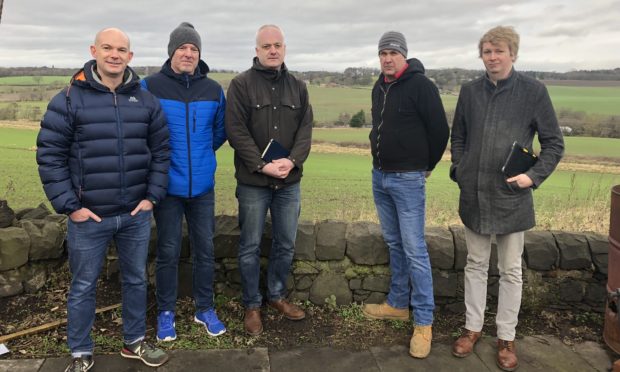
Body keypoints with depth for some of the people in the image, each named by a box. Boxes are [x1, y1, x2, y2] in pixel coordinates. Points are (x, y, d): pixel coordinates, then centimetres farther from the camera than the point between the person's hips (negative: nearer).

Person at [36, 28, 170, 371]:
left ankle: (134, 342, 35)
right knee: (83, 287, 11)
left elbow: (161, 151, 8)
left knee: (136, 280, 16)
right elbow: (49, 155, -6)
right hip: (88, 216, -3)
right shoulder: (69, 99, -6)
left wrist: (152, 196, 0)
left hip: (136, 214, 3)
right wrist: (69, 205, -10)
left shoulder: (146, 101, 4)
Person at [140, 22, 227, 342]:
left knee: (205, 250, 10)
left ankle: (205, 309, 27)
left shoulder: (213, 90, 3)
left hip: (203, 185, 3)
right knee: (168, 252, 7)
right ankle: (166, 313, 25)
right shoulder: (150, 86, -7)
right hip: (168, 185, -2)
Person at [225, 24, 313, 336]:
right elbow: (236, 131, -11)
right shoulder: (241, 84, -4)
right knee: (250, 246, 7)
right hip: (253, 182, -4)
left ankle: (277, 295, 33)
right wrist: (262, 166, -18)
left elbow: (305, 129, 3)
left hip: (289, 182, 4)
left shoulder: (298, 86, 10)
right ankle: (252, 304, 23)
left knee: (286, 244, 14)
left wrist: (293, 161, -14)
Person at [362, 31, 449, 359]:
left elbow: (439, 130, -10)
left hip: (408, 180, -7)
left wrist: (426, 166, 1)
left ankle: (423, 321, 6)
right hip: (379, 176, 8)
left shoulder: (420, 85, -12)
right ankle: (398, 304, 28)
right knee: (394, 244, 15)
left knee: (414, 250, -4)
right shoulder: (379, 88, 11)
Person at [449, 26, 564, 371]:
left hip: (512, 198, -3)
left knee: (511, 270, 10)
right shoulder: (470, 91, 3)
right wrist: (459, 168, 1)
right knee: (476, 265, 14)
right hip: (474, 195, 3)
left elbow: (554, 142, -1)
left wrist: (535, 175, -13)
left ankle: (506, 337, 26)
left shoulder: (533, 90, -6)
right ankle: (473, 327, 30)